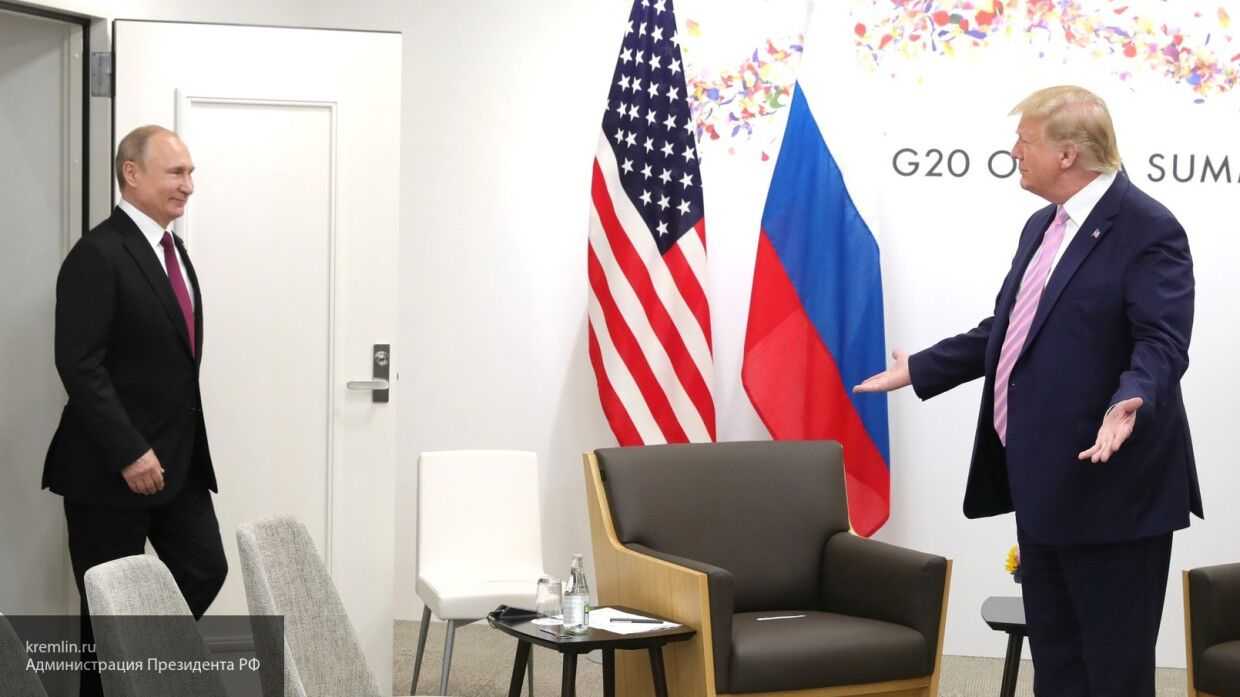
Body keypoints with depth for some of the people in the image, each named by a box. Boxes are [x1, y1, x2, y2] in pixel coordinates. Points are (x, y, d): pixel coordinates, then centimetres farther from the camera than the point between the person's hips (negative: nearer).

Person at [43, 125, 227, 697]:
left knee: (205, 571, 5)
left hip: (180, 458, 8)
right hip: (112, 468, -8)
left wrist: (184, 445, 15)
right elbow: (79, 366, -21)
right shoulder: (98, 255, -15)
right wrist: (129, 453, -23)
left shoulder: (172, 248, 13)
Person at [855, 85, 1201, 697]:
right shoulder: (1044, 226, 15)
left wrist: (1129, 405, -41)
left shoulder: (1147, 229, -14)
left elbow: (1163, 342, -23)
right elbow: (1010, 329, 23)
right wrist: (919, 370, 25)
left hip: (1111, 487, -9)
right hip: (1046, 482, 9)